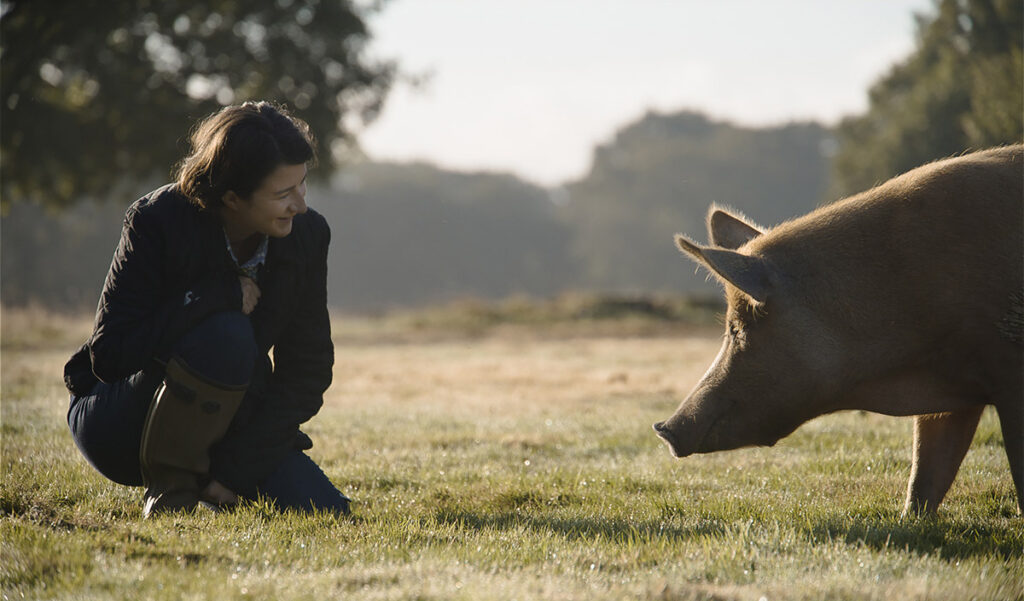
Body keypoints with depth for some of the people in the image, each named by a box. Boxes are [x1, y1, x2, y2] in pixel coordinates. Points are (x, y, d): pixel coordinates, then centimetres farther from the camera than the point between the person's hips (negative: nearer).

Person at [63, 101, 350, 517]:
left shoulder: (306, 234, -9)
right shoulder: (158, 221, -21)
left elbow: (308, 370, -6)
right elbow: (108, 355, -26)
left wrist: (236, 470, -17)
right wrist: (218, 296, -30)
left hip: (224, 426, 5)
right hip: (118, 428, -5)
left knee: (328, 514, -17)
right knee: (226, 336, -34)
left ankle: (213, 483, 11)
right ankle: (168, 486, -15)